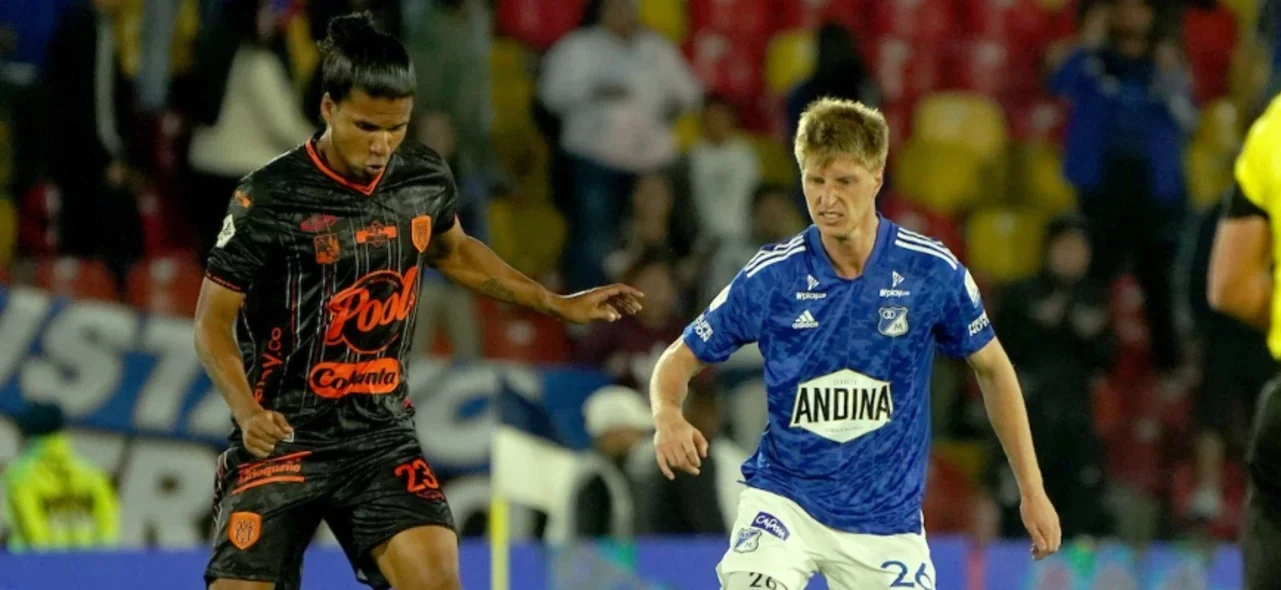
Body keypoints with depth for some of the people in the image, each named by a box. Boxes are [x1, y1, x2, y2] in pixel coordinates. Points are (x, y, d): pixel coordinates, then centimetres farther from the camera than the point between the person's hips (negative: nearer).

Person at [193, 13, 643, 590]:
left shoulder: (425, 179, 0)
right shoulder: (270, 197, -15)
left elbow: (453, 251, 23)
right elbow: (214, 322, -8)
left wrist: (559, 304, 21)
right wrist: (249, 412, -24)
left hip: (382, 435, 3)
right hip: (282, 439, -3)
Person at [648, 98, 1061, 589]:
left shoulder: (932, 271, -8)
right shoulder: (770, 277, -9)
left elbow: (991, 367, 7)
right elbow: (682, 358, 1)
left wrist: (1032, 491, 6)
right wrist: (668, 417, -22)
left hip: (886, 517, 1)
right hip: (786, 498, -1)